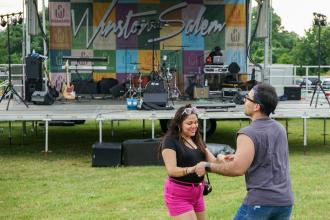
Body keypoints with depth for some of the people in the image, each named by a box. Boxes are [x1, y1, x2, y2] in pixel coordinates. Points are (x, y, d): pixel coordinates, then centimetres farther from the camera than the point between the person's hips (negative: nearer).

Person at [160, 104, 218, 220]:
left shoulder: (197, 140, 10)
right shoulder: (170, 140, -12)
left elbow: (212, 161, 2)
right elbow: (171, 170, -22)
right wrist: (191, 169, -39)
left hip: (197, 192, 8)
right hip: (178, 194, -8)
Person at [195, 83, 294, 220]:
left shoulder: (249, 134, -13)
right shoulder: (280, 129, 10)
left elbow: (238, 169, -22)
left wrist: (208, 166, -10)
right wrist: (239, 157, 23)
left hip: (260, 201, -7)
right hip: (285, 201, 7)